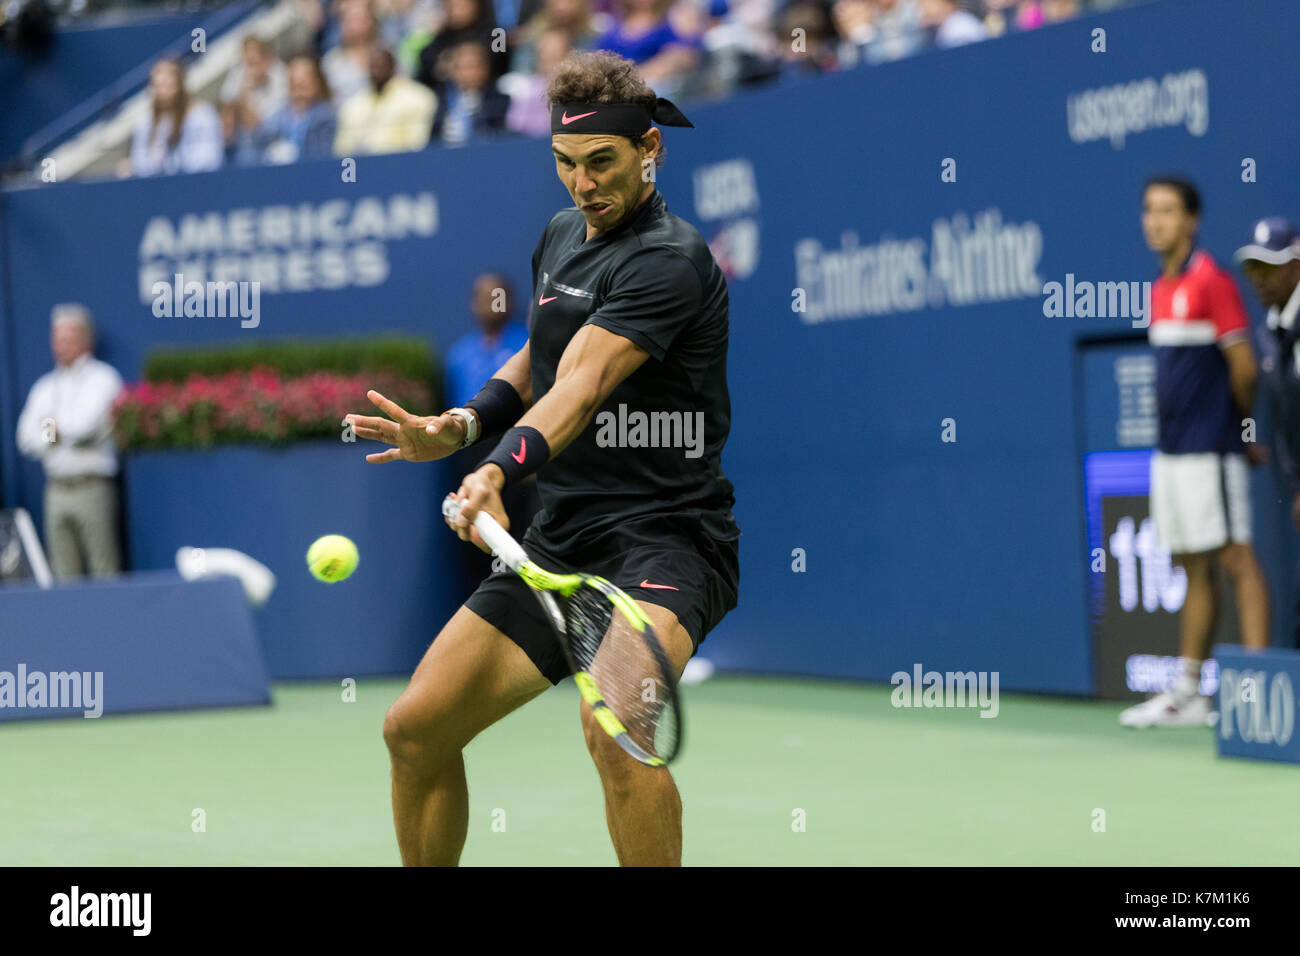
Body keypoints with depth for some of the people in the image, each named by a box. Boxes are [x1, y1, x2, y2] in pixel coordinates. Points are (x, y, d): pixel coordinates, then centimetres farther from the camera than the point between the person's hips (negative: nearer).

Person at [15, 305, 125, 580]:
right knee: (65, 575, 1)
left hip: (92, 488, -5)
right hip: (57, 491, 5)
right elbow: (27, 438, 9)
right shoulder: (45, 387, 19)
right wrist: (63, 432, -4)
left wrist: (52, 424, 6)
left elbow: (85, 424, -11)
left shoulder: (102, 378, 2)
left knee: (105, 571, -9)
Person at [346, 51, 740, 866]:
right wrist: (461, 428, 9)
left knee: (614, 732, -35)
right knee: (415, 729, 6)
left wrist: (500, 472, -45)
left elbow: (582, 386, -29)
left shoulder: (669, 261, -15)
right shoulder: (560, 239, 12)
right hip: (559, 545, 8)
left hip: (665, 536, -8)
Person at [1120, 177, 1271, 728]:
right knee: (1193, 568, 11)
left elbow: (1244, 367, -11)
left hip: (1210, 449, -8)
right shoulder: (1160, 289, 15)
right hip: (1171, 451, 8)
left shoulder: (1211, 281, -10)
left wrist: (1241, 430, 2)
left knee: (1235, 559, -8)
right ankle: (1188, 693, 15)